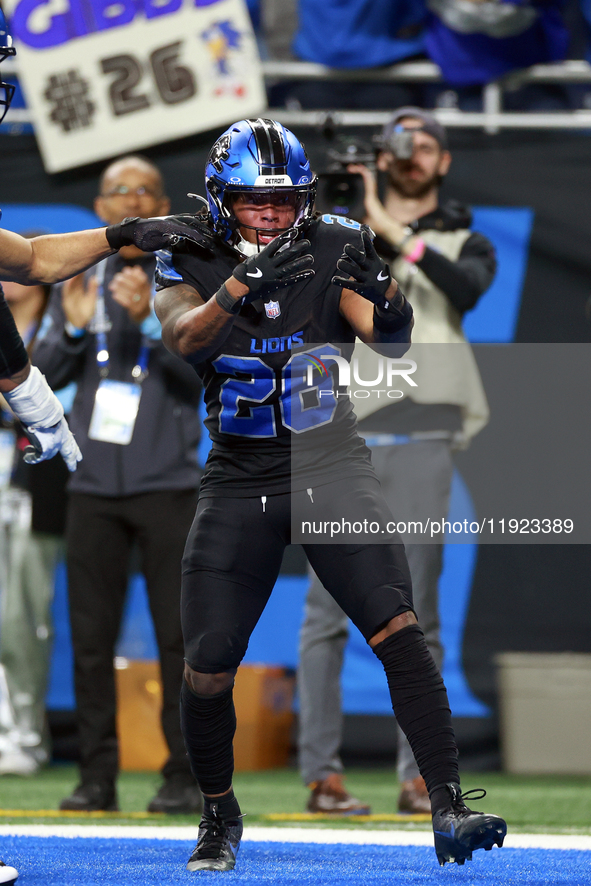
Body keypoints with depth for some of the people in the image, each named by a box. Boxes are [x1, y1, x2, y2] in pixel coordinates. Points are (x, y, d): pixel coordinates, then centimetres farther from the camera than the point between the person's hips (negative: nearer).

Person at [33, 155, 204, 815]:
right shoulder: (78, 279, 13)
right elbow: (42, 376, 9)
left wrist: (150, 318, -21)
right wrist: (72, 327, -9)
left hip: (168, 483, -3)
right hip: (94, 483, 3)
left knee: (179, 633, -6)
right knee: (90, 636, 1)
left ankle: (184, 776, -2)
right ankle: (97, 777, 6)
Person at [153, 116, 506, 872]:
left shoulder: (329, 257, -2)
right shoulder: (191, 269, -2)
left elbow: (390, 339, -16)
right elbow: (183, 340, -24)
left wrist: (380, 289, -38)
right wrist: (241, 286, -42)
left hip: (332, 471, -1)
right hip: (240, 483, 1)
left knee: (397, 628, -19)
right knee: (207, 667, -2)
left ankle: (448, 809, -20)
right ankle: (219, 816, 23)